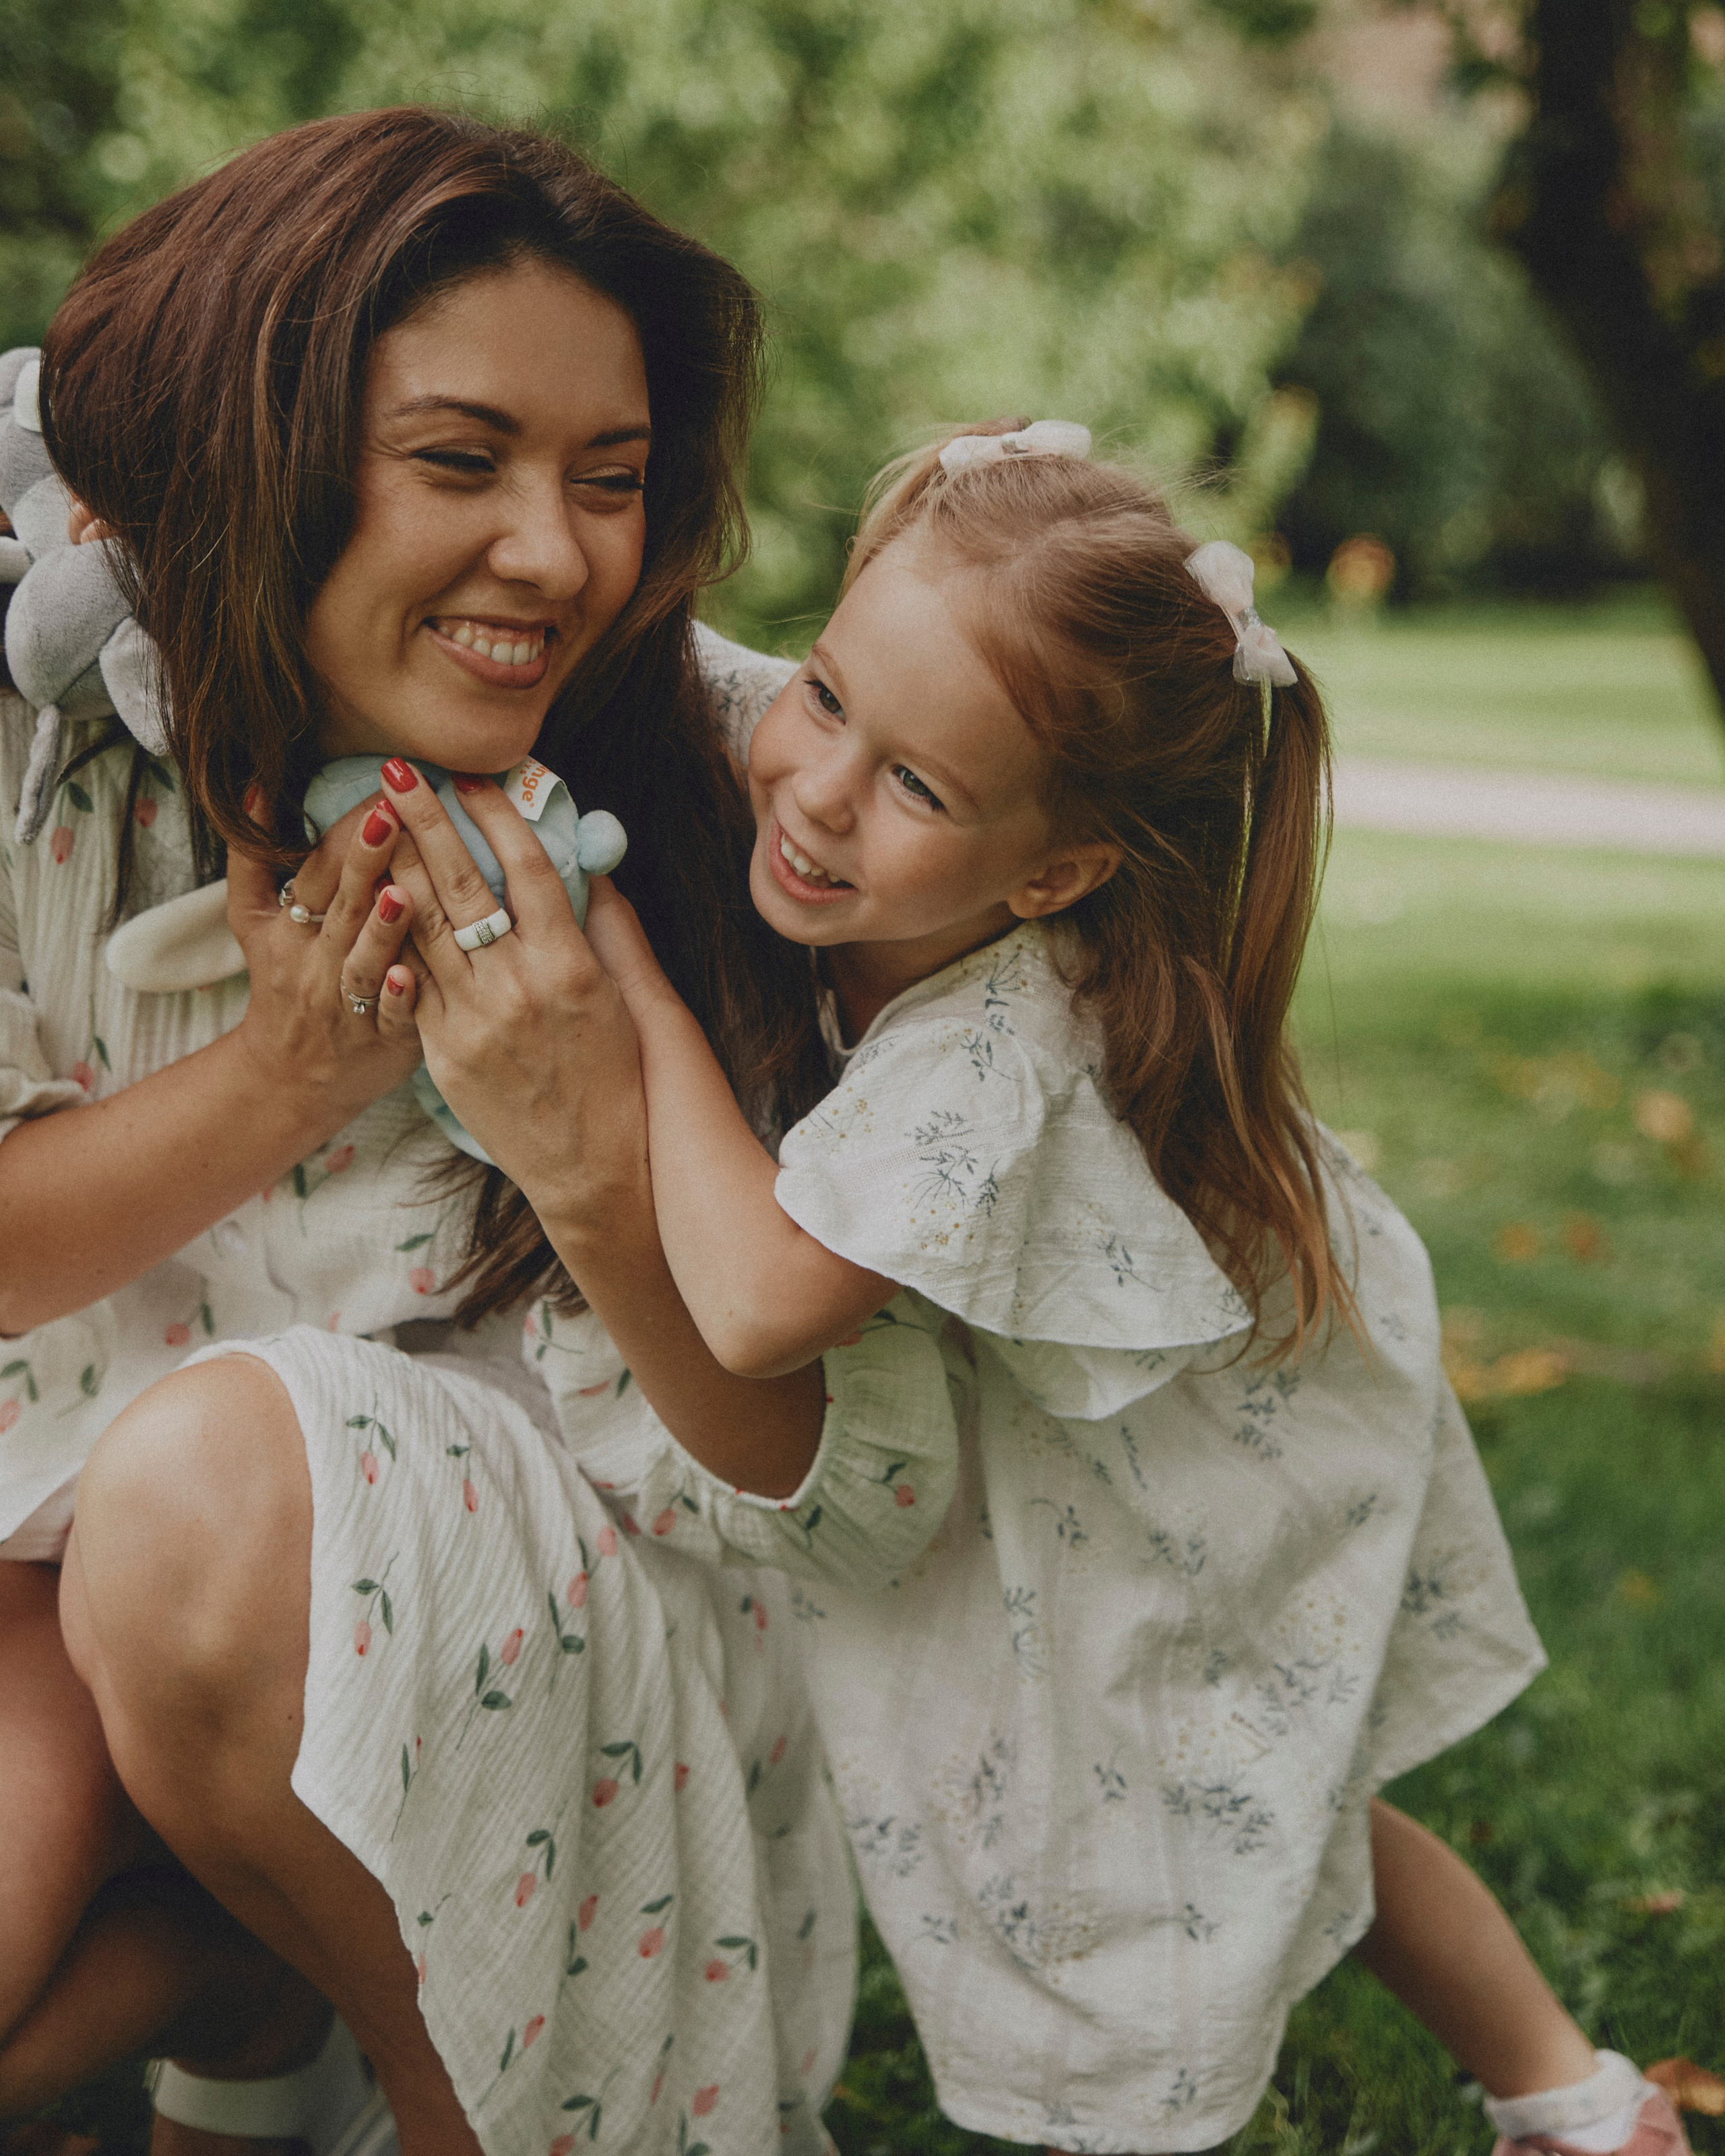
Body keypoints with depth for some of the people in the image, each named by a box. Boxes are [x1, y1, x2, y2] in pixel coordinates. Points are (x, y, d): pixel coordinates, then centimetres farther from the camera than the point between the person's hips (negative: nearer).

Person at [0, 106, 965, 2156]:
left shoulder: (700, 794, -17)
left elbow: (835, 1479, -14)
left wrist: (594, 1157, -32)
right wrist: (282, 1077, -23)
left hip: (555, 1597, -1)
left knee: (226, 1481, -34)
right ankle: (241, 1971, 6)